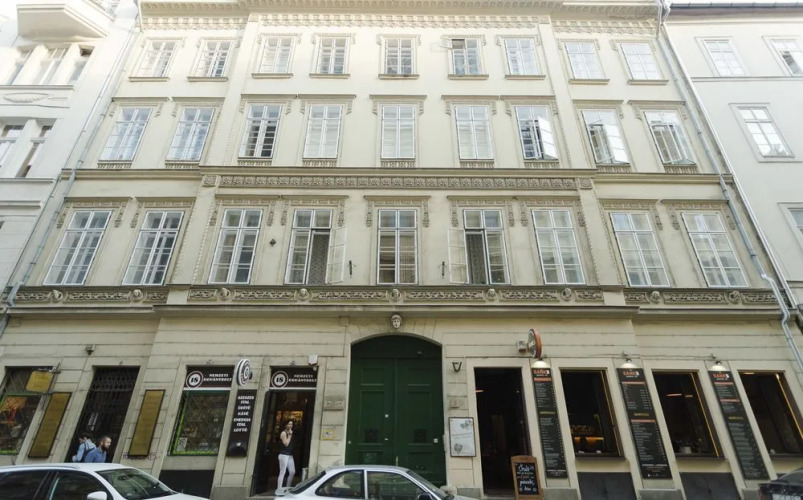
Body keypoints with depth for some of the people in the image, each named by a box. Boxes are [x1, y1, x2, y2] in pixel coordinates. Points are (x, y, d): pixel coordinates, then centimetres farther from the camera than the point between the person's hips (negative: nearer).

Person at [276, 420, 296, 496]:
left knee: (292, 472, 7)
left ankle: (287, 488, 19)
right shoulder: (283, 433, -8)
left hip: (290, 455, 8)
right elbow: (286, 443, -18)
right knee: (282, 472, -6)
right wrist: (289, 435, -14)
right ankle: (279, 490, -1)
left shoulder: (290, 433, 17)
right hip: (283, 455, -8)